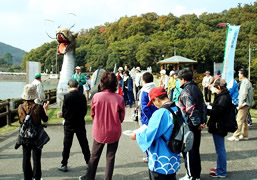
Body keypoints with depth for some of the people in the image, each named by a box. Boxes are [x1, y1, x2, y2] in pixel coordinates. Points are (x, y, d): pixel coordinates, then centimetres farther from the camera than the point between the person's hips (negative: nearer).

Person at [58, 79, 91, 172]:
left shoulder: (67, 96, -14)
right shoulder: (82, 96, -7)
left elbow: (64, 111, -10)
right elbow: (85, 110, -1)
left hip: (69, 124, -2)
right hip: (80, 123, 2)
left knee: (67, 144, 8)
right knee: (84, 143, 12)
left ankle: (64, 164, 15)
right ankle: (88, 162, 20)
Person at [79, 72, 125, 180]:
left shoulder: (96, 97, -15)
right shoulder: (119, 99, -17)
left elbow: (92, 114, 0)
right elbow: (121, 118, -4)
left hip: (99, 131, 1)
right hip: (114, 132, -1)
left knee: (94, 156, 19)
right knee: (110, 157, 15)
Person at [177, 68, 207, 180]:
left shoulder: (185, 91, -18)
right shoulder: (197, 89, 10)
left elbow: (191, 109, -25)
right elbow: (203, 106, 10)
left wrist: (197, 123, -19)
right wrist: (203, 121, 8)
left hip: (189, 125, -8)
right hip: (197, 125, 9)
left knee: (188, 151, 3)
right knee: (195, 150, 17)